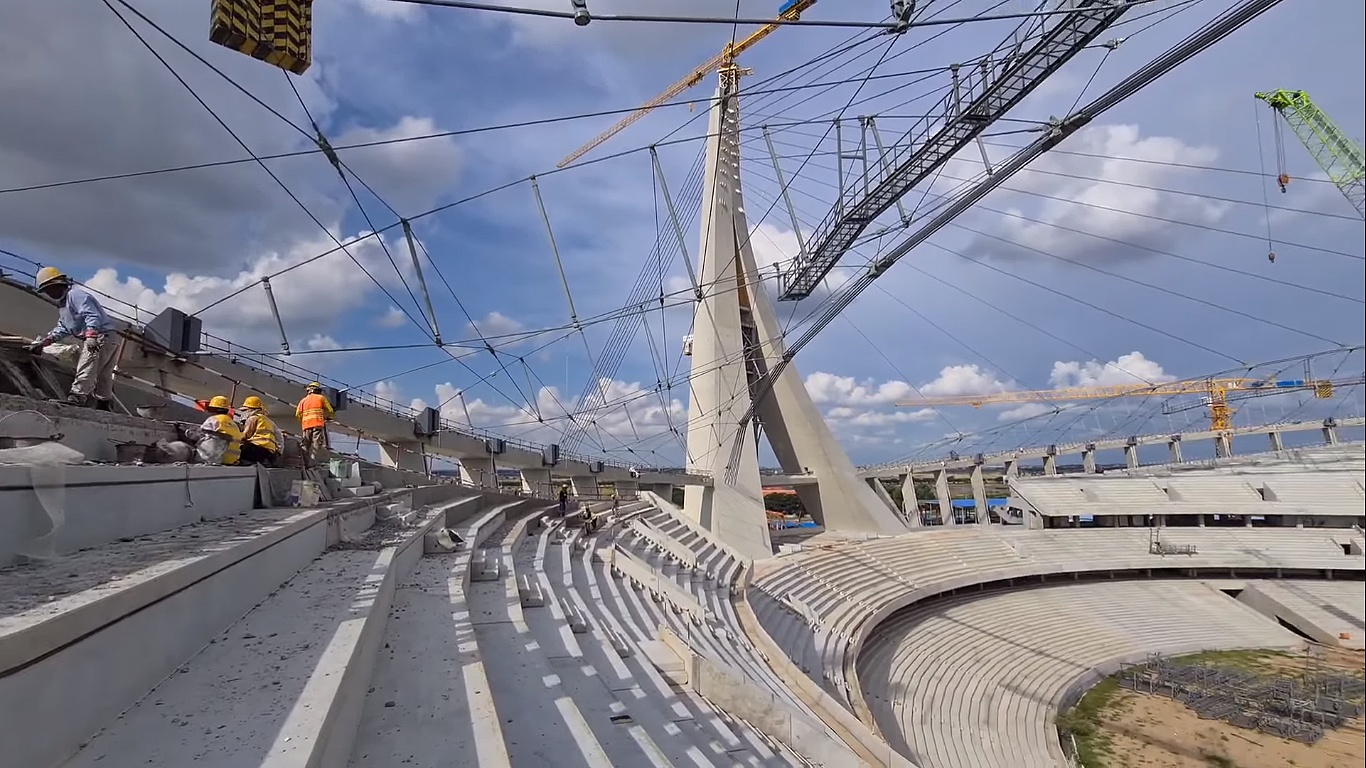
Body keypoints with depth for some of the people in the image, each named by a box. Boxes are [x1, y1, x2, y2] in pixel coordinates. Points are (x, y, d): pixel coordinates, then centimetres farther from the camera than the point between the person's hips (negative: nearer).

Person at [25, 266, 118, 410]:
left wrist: (91, 336, -33)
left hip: (102, 335, -11)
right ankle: (105, 404, 17)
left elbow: (92, 316, -23)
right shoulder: (63, 304, 24)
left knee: (85, 370, -16)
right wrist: (43, 342, 15)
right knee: (103, 375, 12)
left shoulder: (75, 294, -9)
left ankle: (77, 400, -21)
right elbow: (63, 329, 24)